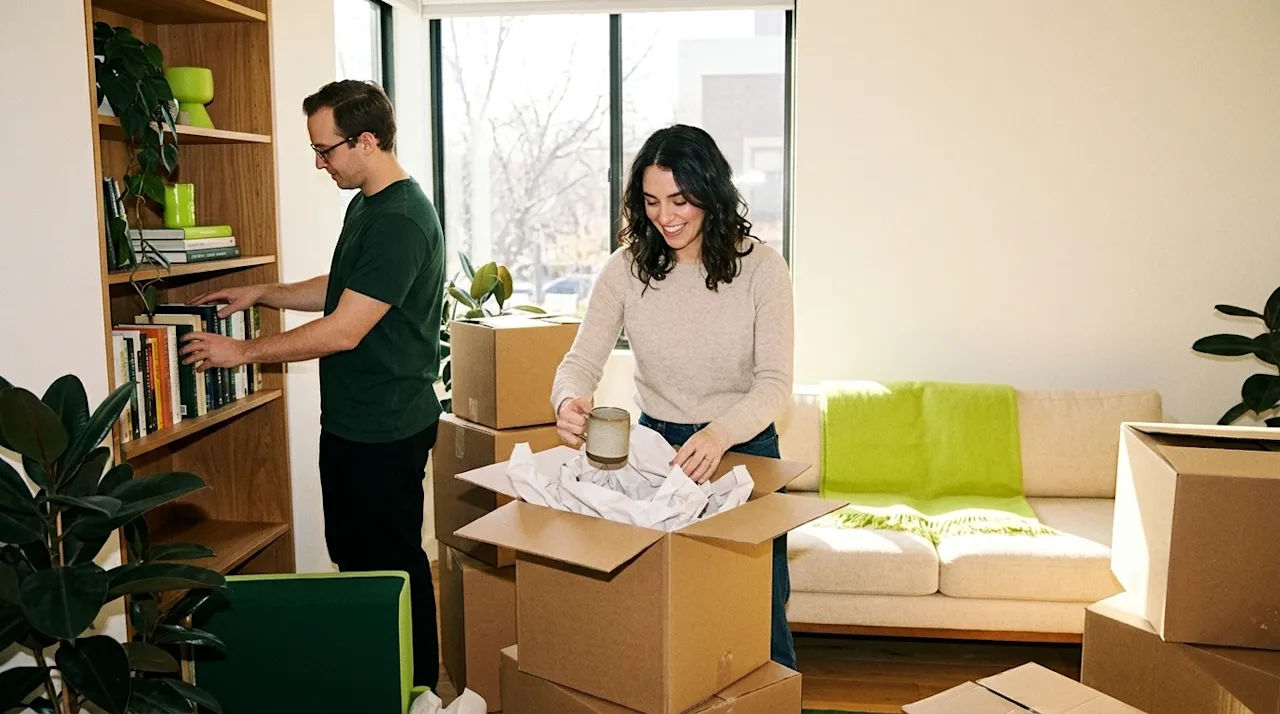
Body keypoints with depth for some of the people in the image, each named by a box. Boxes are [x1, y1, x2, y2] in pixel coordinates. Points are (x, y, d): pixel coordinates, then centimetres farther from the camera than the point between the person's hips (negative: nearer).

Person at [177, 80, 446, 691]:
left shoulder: (401, 221, -22)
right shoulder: (365, 205, 11)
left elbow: (343, 331, -23)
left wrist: (242, 351, -14)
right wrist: (262, 294, 14)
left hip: (386, 429, -10)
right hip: (350, 420, 10)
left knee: (393, 562, 3)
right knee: (352, 554, 19)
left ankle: (418, 690, 21)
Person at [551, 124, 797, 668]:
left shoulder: (759, 267, -12)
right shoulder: (626, 269, -6)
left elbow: (774, 383, -15)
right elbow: (581, 360, -7)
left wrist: (719, 435, -35)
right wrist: (570, 401, -32)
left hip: (743, 448, -2)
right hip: (653, 446, 2)